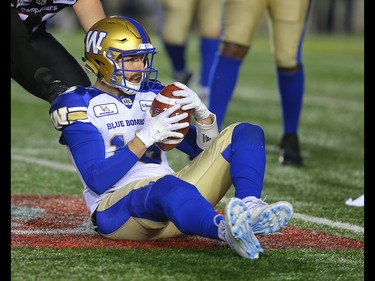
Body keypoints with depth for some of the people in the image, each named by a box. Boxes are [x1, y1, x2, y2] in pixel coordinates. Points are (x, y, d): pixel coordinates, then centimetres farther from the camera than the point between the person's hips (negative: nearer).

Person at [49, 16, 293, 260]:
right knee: (168, 185, -42)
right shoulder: (81, 106, 2)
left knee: (246, 134, -5)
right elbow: (97, 181, -11)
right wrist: (146, 137, -19)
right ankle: (225, 229, -73)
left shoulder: (153, 96, 19)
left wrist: (202, 115, -2)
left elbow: (205, 150, 20)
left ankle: (250, 208, -36)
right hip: (118, 208, -7)